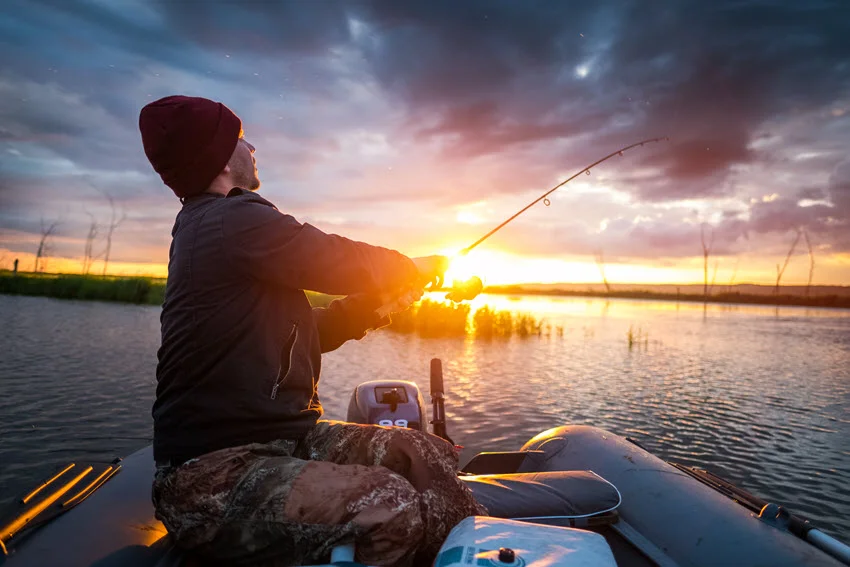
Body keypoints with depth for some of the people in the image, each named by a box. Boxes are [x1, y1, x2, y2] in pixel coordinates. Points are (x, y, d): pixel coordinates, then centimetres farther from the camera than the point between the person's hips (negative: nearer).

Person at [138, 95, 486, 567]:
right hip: (212, 472, -9)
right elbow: (347, 264, -12)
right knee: (394, 508, -31)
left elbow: (301, 335, 18)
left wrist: (381, 302, 10)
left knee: (432, 456, -2)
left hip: (280, 437, 9)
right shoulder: (234, 219, -14)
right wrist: (417, 269, 9)